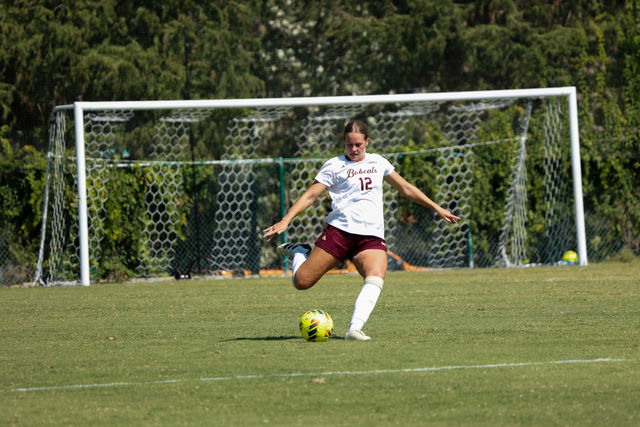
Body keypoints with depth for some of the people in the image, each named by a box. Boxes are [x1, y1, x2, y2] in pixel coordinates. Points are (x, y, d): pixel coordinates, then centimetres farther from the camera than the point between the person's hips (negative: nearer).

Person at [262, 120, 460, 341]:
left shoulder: (378, 162, 18)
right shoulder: (334, 165, 5)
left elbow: (406, 188, 29)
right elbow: (310, 195, 0)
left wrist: (437, 208, 30)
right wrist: (285, 221, -13)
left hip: (372, 237, 2)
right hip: (340, 230, -2)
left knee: (376, 279, -28)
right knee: (302, 281, -8)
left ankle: (355, 329, -35)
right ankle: (300, 252, 24)